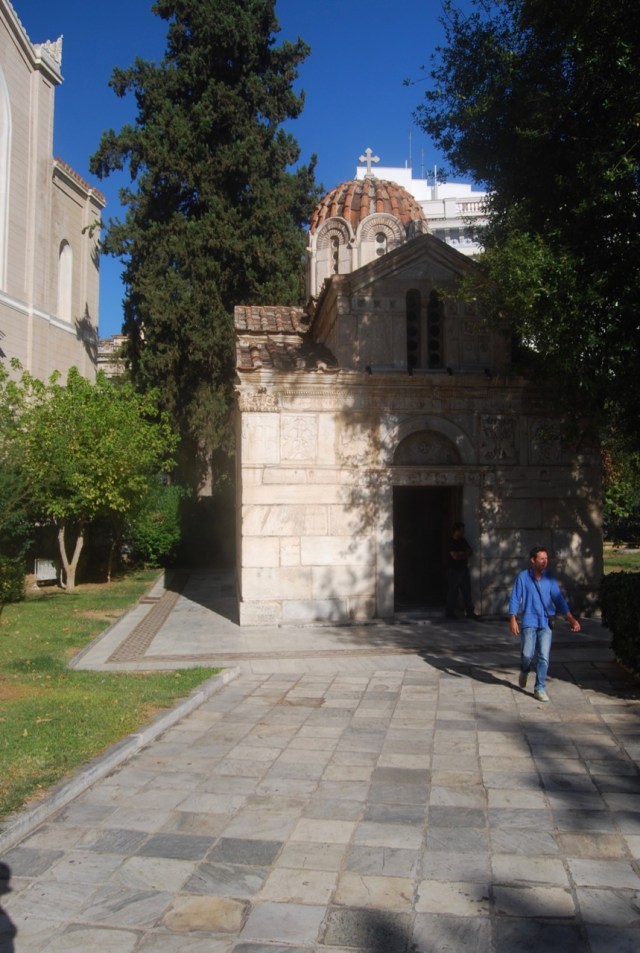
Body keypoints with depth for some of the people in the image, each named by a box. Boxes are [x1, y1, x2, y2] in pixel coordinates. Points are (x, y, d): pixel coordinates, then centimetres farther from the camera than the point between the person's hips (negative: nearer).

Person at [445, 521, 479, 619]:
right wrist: (465, 554, -2)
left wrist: (461, 554, -10)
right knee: (452, 593, 0)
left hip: (464, 569, 7)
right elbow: (455, 556, -18)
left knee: (467, 592, 5)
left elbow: (470, 552, 7)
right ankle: (450, 613, 8)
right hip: (453, 570, -7)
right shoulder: (451, 543, -10)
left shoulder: (463, 541, 12)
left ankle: (470, 612, 7)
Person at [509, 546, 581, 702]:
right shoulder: (523, 577, -3)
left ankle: (540, 689, 8)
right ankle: (524, 671, 29)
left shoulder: (549, 578, 5)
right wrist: (513, 619, -11)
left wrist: (571, 619, 0)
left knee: (544, 657, -2)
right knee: (527, 654, -5)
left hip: (546, 622, 2)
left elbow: (559, 599, 6)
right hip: (529, 621, -2)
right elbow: (515, 599, -3)